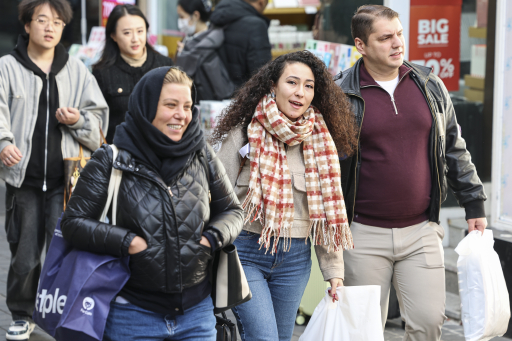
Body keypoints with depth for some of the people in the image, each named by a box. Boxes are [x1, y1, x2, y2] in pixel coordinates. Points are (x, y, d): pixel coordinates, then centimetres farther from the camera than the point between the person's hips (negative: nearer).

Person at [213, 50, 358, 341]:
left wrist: (335, 273, 2)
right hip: (246, 251, -4)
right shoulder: (244, 133, -4)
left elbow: (330, 212, 8)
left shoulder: (321, 142, 6)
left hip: (295, 259, 4)